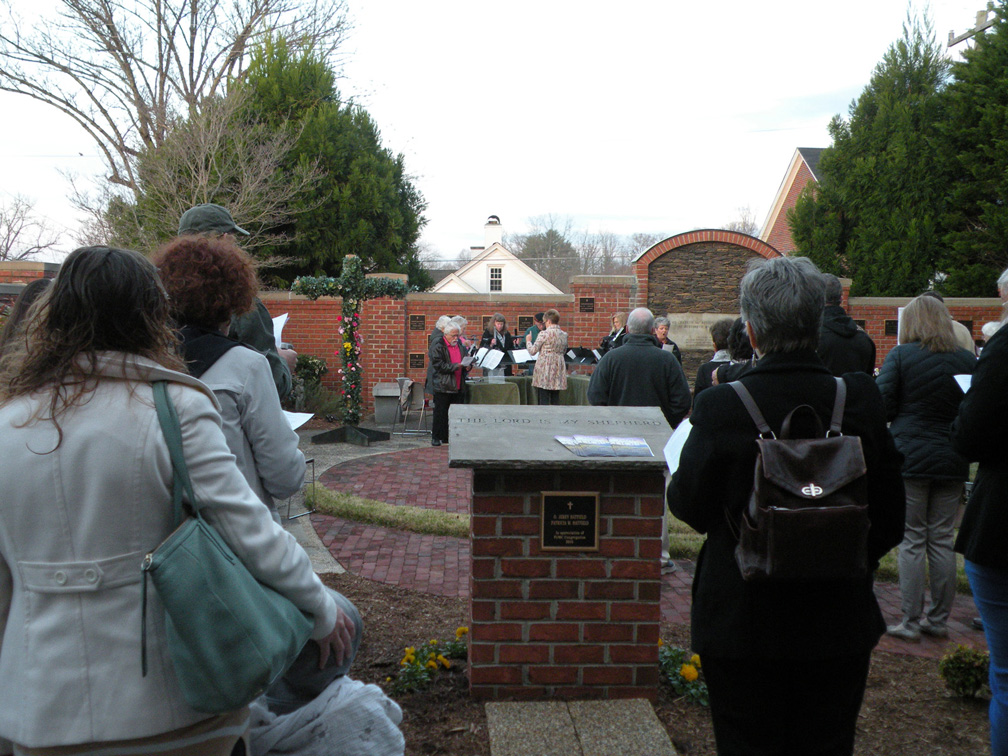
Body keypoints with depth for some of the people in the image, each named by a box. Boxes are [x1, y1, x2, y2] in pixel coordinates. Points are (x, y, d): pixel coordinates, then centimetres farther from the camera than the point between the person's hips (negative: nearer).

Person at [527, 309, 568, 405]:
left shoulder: (544, 334, -10)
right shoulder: (564, 335, 8)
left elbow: (532, 351, -7)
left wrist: (528, 341, 11)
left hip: (545, 369, -6)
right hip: (558, 368, 6)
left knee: (543, 398, -2)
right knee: (555, 398, 9)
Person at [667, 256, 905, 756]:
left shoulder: (721, 406, -19)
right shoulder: (861, 400, -11)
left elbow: (688, 506, -9)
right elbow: (890, 516, -2)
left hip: (741, 625, -2)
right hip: (838, 625, 3)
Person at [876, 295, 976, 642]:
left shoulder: (899, 356, -7)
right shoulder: (968, 360, 4)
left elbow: (882, 407, -7)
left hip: (909, 457, -3)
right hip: (952, 462, 3)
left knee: (911, 540, 3)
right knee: (942, 540, 10)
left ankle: (911, 622, 7)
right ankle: (938, 620, 19)